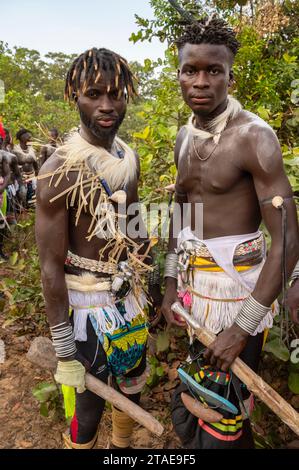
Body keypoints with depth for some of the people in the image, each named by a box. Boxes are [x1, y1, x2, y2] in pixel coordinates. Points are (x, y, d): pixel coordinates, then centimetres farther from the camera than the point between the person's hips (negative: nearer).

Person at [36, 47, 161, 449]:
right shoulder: (60, 170, -21)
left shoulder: (129, 158, 0)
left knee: (132, 385, 25)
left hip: (131, 294, 7)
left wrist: (153, 277, 16)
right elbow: (51, 266, -19)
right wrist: (64, 351, -16)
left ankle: (123, 446, 52)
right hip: (87, 302, -7)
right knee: (88, 408, 9)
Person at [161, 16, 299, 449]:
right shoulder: (185, 137, 7)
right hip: (192, 279, 7)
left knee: (224, 417, 4)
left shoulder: (253, 136, -15)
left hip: (235, 283, -6)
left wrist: (242, 327, -20)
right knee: (189, 402, 20)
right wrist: (171, 284, 8)